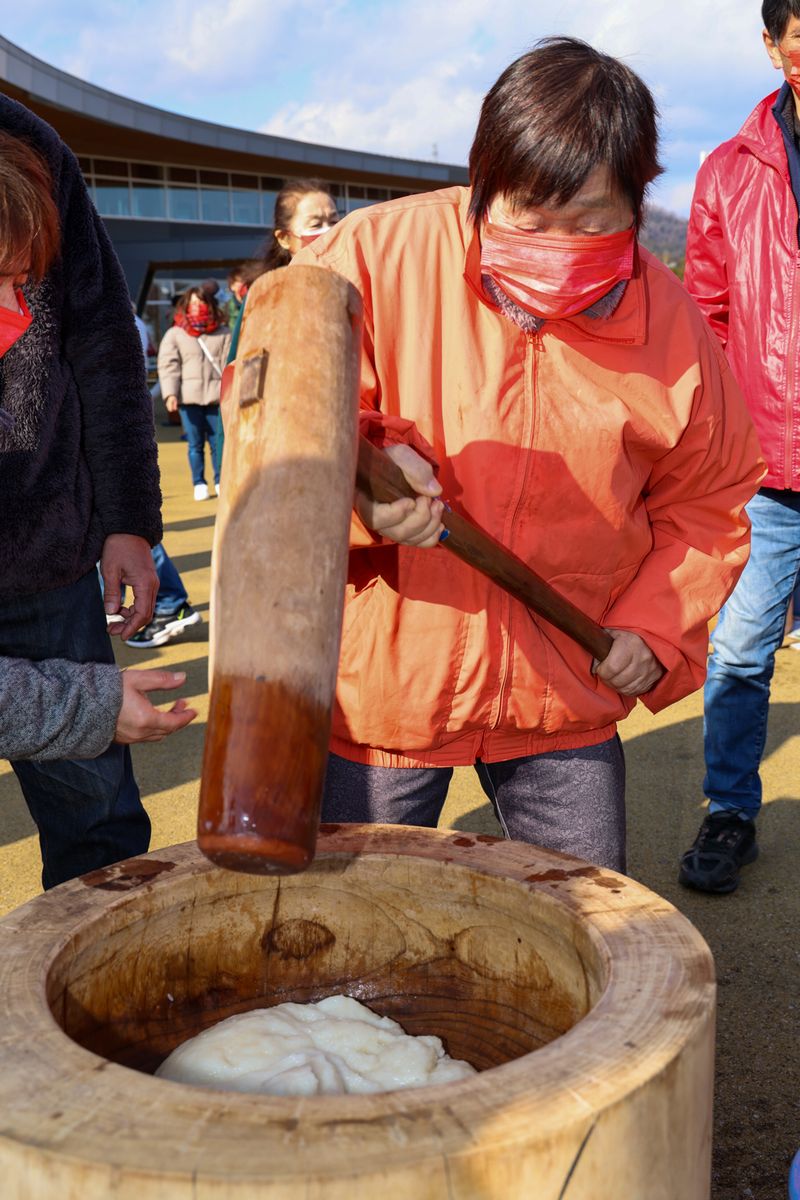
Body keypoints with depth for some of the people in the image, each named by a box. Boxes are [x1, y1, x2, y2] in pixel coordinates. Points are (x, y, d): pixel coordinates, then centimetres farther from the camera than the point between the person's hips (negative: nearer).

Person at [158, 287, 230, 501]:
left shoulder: (222, 332, 7)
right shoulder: (174, 334, 5)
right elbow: (168, 365, -1)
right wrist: (170, 393, -14)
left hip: (216, 395, 0)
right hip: (188, 397, 0)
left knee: (219, 442, 1)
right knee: (195, 444, 5)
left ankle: (220, 482, 14)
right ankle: (199, 484, 14)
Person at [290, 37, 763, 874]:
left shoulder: (671, 320, -2)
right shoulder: (377, 254, -12)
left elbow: (707, 498, 11)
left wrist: (655, 624, -2)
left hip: (565, 690, 3)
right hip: (382, 676, -2)